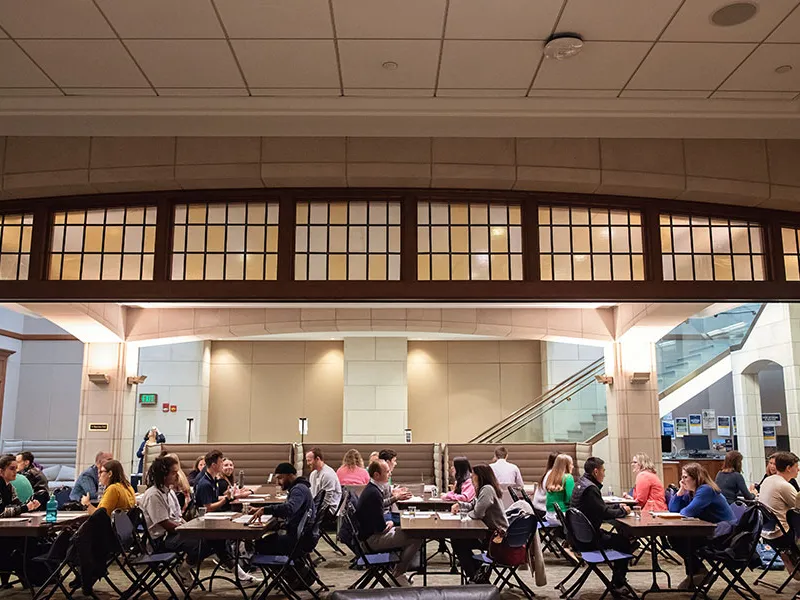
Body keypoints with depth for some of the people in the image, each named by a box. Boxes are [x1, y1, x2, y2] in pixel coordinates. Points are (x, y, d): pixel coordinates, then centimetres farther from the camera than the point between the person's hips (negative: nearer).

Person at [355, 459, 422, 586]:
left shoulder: (371, 489, 10)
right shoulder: (374, 493, -23)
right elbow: (381, 526, -22)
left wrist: (389, 523, 3)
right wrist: (390, 524, -2)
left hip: (371, 534, 11)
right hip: (372, 539, -11)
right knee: (416, 538, -16)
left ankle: (398, 573, 20)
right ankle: (398, 576, -1)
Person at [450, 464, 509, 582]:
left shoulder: (487, 489, -19)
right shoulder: (484, 489, 13)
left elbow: (477, 513, -24)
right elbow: (472, 505, 26)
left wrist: (467, 514, -3)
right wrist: (459, 505, 9)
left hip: (497, 536, -10)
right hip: (492, 532, 10)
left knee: (459, 543, -8)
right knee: (458, 539, 12)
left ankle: (476, 578, 3)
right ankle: (477, 575, 15)